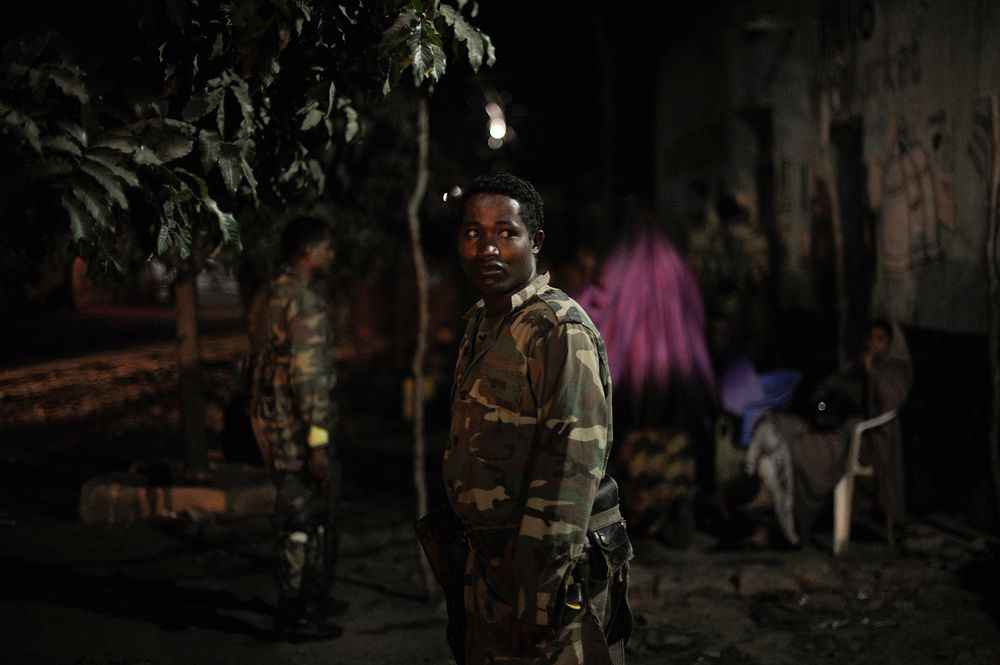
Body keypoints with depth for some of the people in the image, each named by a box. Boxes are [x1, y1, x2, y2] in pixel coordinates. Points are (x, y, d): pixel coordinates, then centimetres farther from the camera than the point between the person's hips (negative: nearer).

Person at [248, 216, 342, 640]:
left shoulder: (267, 297, 12)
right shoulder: (305, 302, -17)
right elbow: (307, 375, -22)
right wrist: (317, 441, -21)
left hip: (269, 419, 10)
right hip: (296, 427, -10)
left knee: (307, 513, 21)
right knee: (302, 521, 0)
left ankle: (312, 599, 33)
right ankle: (294, 617, 8)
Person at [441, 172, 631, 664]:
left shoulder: (560, 329, -16)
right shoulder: (480, 326, 12)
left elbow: (573, 466, -23)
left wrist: (539, 594, -25)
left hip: (552, 568, -9)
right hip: (489, 566, 9)